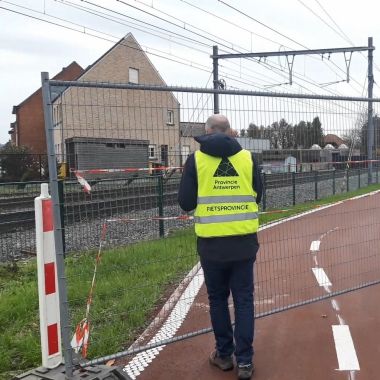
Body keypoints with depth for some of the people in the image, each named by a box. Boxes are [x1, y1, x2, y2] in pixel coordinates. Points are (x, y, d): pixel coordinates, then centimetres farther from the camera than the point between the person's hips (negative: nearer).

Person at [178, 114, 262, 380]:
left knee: (218, 298, 15)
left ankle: (224, 355, 28)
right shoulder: (247, 157, 0)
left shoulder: (196, 159, -5)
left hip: (212, 242, -1)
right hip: (244, 240, 1)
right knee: (244, 299, 11)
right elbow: (258, 195, 10)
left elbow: (186, 204, -3)